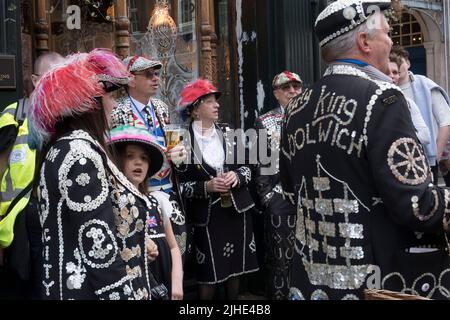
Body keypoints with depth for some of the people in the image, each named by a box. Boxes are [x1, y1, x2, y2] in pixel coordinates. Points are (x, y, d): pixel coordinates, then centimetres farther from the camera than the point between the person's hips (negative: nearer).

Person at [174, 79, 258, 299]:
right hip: (207, 215, -4)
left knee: (236, 267, 13)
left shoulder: (229, 133, 5)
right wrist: (207, 187, -20)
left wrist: (237, 176, -12)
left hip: (237, 209, 4)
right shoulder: (183, 141, -8)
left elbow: (246, 168, 9)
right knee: (209, 272, 4)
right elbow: (179, 184, -8)